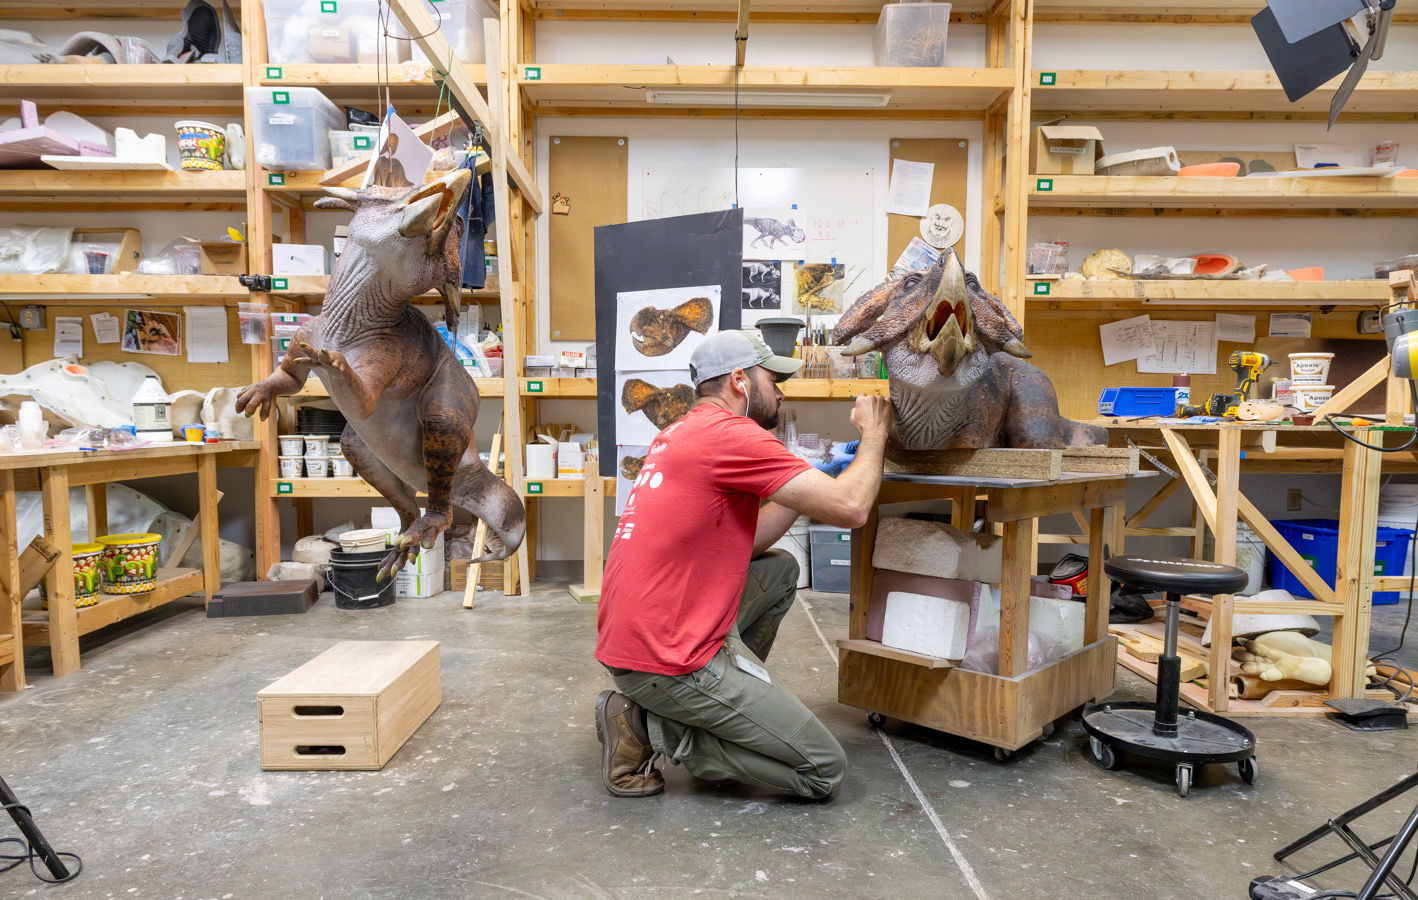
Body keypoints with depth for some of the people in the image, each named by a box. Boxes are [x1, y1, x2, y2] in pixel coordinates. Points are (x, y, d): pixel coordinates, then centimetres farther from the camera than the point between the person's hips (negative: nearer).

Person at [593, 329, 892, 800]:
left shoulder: (684, 433, 15)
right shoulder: (729, 432, -16)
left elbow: (747, 541, 15)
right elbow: (850, 509, -17)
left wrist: (815, 482, 13)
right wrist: (873, 435, 1)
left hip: (631, 634, 10)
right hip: (667, 659, -10)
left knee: (780, 569, 22)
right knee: (826, 770, 0)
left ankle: (732, 700, 17)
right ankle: (648, 726, -1)